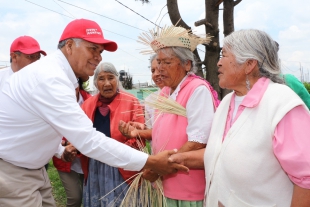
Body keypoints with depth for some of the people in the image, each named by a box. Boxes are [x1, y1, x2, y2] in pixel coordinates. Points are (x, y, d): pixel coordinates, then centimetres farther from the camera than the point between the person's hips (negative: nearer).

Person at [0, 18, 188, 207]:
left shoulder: (56, 73, 5)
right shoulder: (50, 78, -28)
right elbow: (89, 140, -32)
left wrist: (60, 151, 5)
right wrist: (151, 161, -30)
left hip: (31, 168, 9)